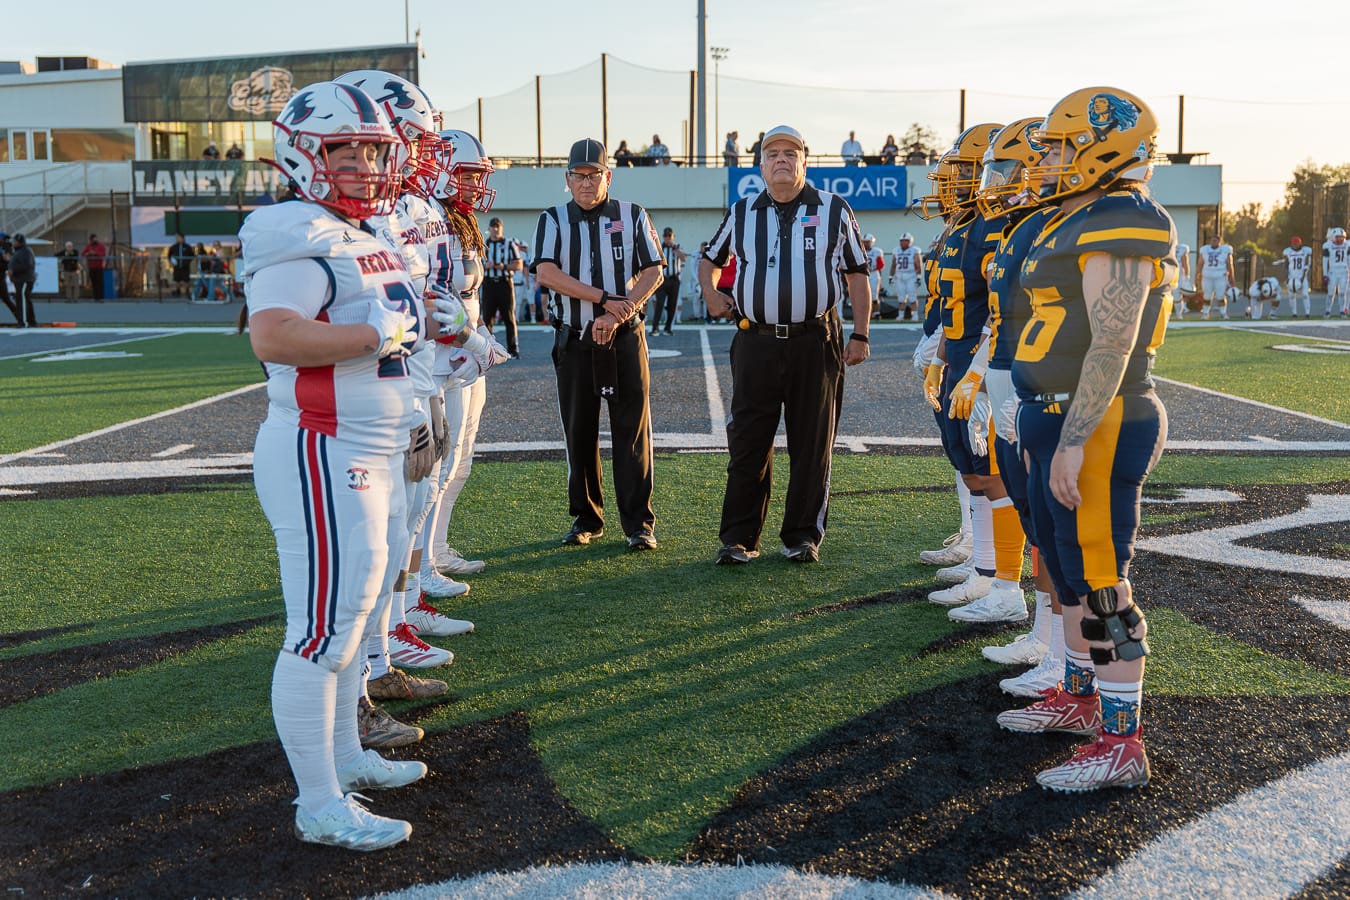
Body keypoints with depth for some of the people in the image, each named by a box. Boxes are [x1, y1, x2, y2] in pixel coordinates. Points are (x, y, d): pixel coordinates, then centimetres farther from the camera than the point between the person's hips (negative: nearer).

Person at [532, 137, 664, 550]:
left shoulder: (633, 217, 7)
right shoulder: (553, 220, 6)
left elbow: (653, 272, -1)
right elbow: (546, 273, -10)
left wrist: (618, 315, -14)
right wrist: (605, 299, -16)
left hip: (625, 338, -1)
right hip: (574, 342, 1)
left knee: (633, 430, -3)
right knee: (579, 433, 6)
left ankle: (639, 523, 3)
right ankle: (586, 519, 18)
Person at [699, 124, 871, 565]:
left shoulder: (835, 211, 7)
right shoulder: (741, 214, 12)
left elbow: (857, 273, 8)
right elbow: (710, 259, 26)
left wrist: (860, 335, 0)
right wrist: (711, 293, 5)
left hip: (815, 343, -1)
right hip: (756, 344, 1)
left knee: (812, 445, 4)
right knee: (747, 445, 2)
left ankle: (803, 536, 16)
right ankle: (739, 538, 11)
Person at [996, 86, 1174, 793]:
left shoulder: (1120, 227, -15)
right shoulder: (1080, 225, 16)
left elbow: (1112, 347, -22)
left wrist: (1074, 442, -25)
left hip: (1096, 429, -10)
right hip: (1060, 420, 10)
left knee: (1101, 585, -4)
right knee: (1068, 571, 19)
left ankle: (1121, 745, 7)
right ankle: (1077, 698, 35)